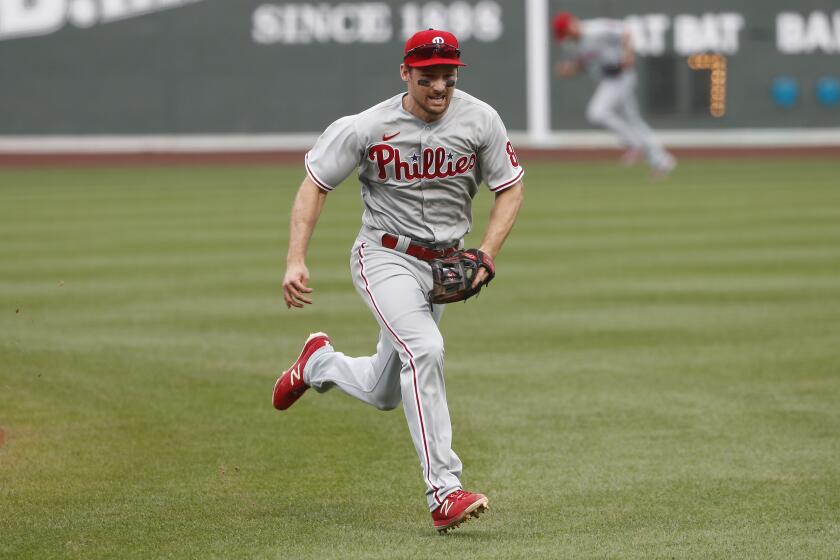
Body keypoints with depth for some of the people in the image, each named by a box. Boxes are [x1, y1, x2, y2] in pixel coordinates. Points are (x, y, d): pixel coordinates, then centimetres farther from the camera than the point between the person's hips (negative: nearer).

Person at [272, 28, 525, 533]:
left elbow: (511, 188, 2)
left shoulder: (480, 120, -8)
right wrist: (296, 261, -16)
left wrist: (485, 258, -11)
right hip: (386, 259, -4)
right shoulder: (368, 127, -15)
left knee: (385, 394, 13)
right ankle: (444, 492, -33)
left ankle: (320, 362, 47)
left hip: (443, 265, 5)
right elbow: (315, 185, -6)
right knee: (425, 350, -30)